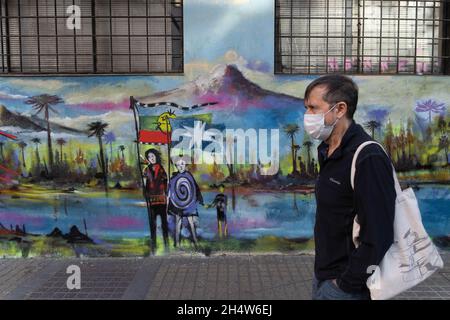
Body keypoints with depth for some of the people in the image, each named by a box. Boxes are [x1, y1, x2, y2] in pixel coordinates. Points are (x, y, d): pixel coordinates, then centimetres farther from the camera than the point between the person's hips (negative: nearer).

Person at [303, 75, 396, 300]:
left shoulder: (368, 159, -23)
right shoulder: (327, 152, 6)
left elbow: (377, 236, -25)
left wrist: (348, 284, -16)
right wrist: (322, 274, 11)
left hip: (345, 287, -8)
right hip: (323, 277, 8)